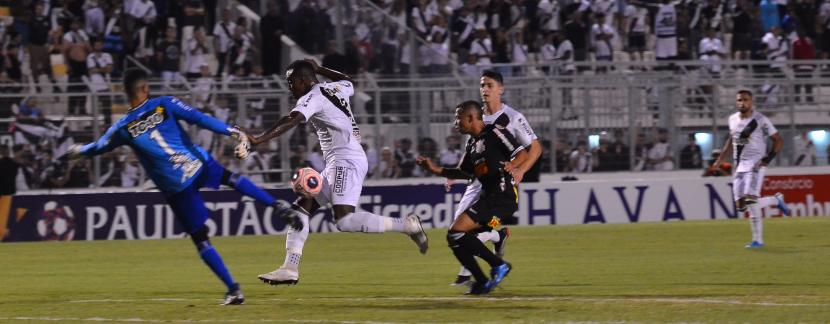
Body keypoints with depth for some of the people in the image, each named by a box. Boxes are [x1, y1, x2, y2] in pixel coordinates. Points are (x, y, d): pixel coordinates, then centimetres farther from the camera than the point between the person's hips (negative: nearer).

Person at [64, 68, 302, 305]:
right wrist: (233, 133, -10)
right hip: (200, 164, 1)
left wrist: (79, 151, 36)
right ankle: (279, 208, 18)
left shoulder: (123, 128, -1)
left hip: (176, 188, -1)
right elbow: (200, 118, -8)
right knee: (231, 178, 33)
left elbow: (98, 147, 15)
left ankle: (233, 290, 3)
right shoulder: (165, 104, -1)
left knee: (200, 239, 9)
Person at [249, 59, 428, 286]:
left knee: (345, 221, -23)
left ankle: (406, 225, -13)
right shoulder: (334, 89, 18)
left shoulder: (312, 97, -8)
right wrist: (318, 69, 40)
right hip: (336, 165, 10)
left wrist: (259, 140, -32)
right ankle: (290, 268, 4)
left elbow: (290, 122, -23)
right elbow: (348, 82, 42)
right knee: (300, 209, 8)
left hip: (347, 160, -10)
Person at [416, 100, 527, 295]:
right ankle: (482, 282, 9)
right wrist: (436, 170, 19)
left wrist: (512, 165, -32)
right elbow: (465, 173, 28)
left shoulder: (495, 132, -7)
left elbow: (523, 154, -11)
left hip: (503, 197, -9)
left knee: (456, 233, -18)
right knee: (455, 239, 5)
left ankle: (498, 265, -10)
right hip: (488, 196, 9)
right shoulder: (472, 143, 19)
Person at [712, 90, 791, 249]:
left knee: (750, 199, -22)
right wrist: (720, 158, 20)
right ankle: (776, 200, 22)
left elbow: (778, 141, -4)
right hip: (739, 166, 7)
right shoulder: (733, 119, 10)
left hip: (756, 164, -7)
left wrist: (767, 160, -14)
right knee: (741, 205, 2)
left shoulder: (761, 120, -8)